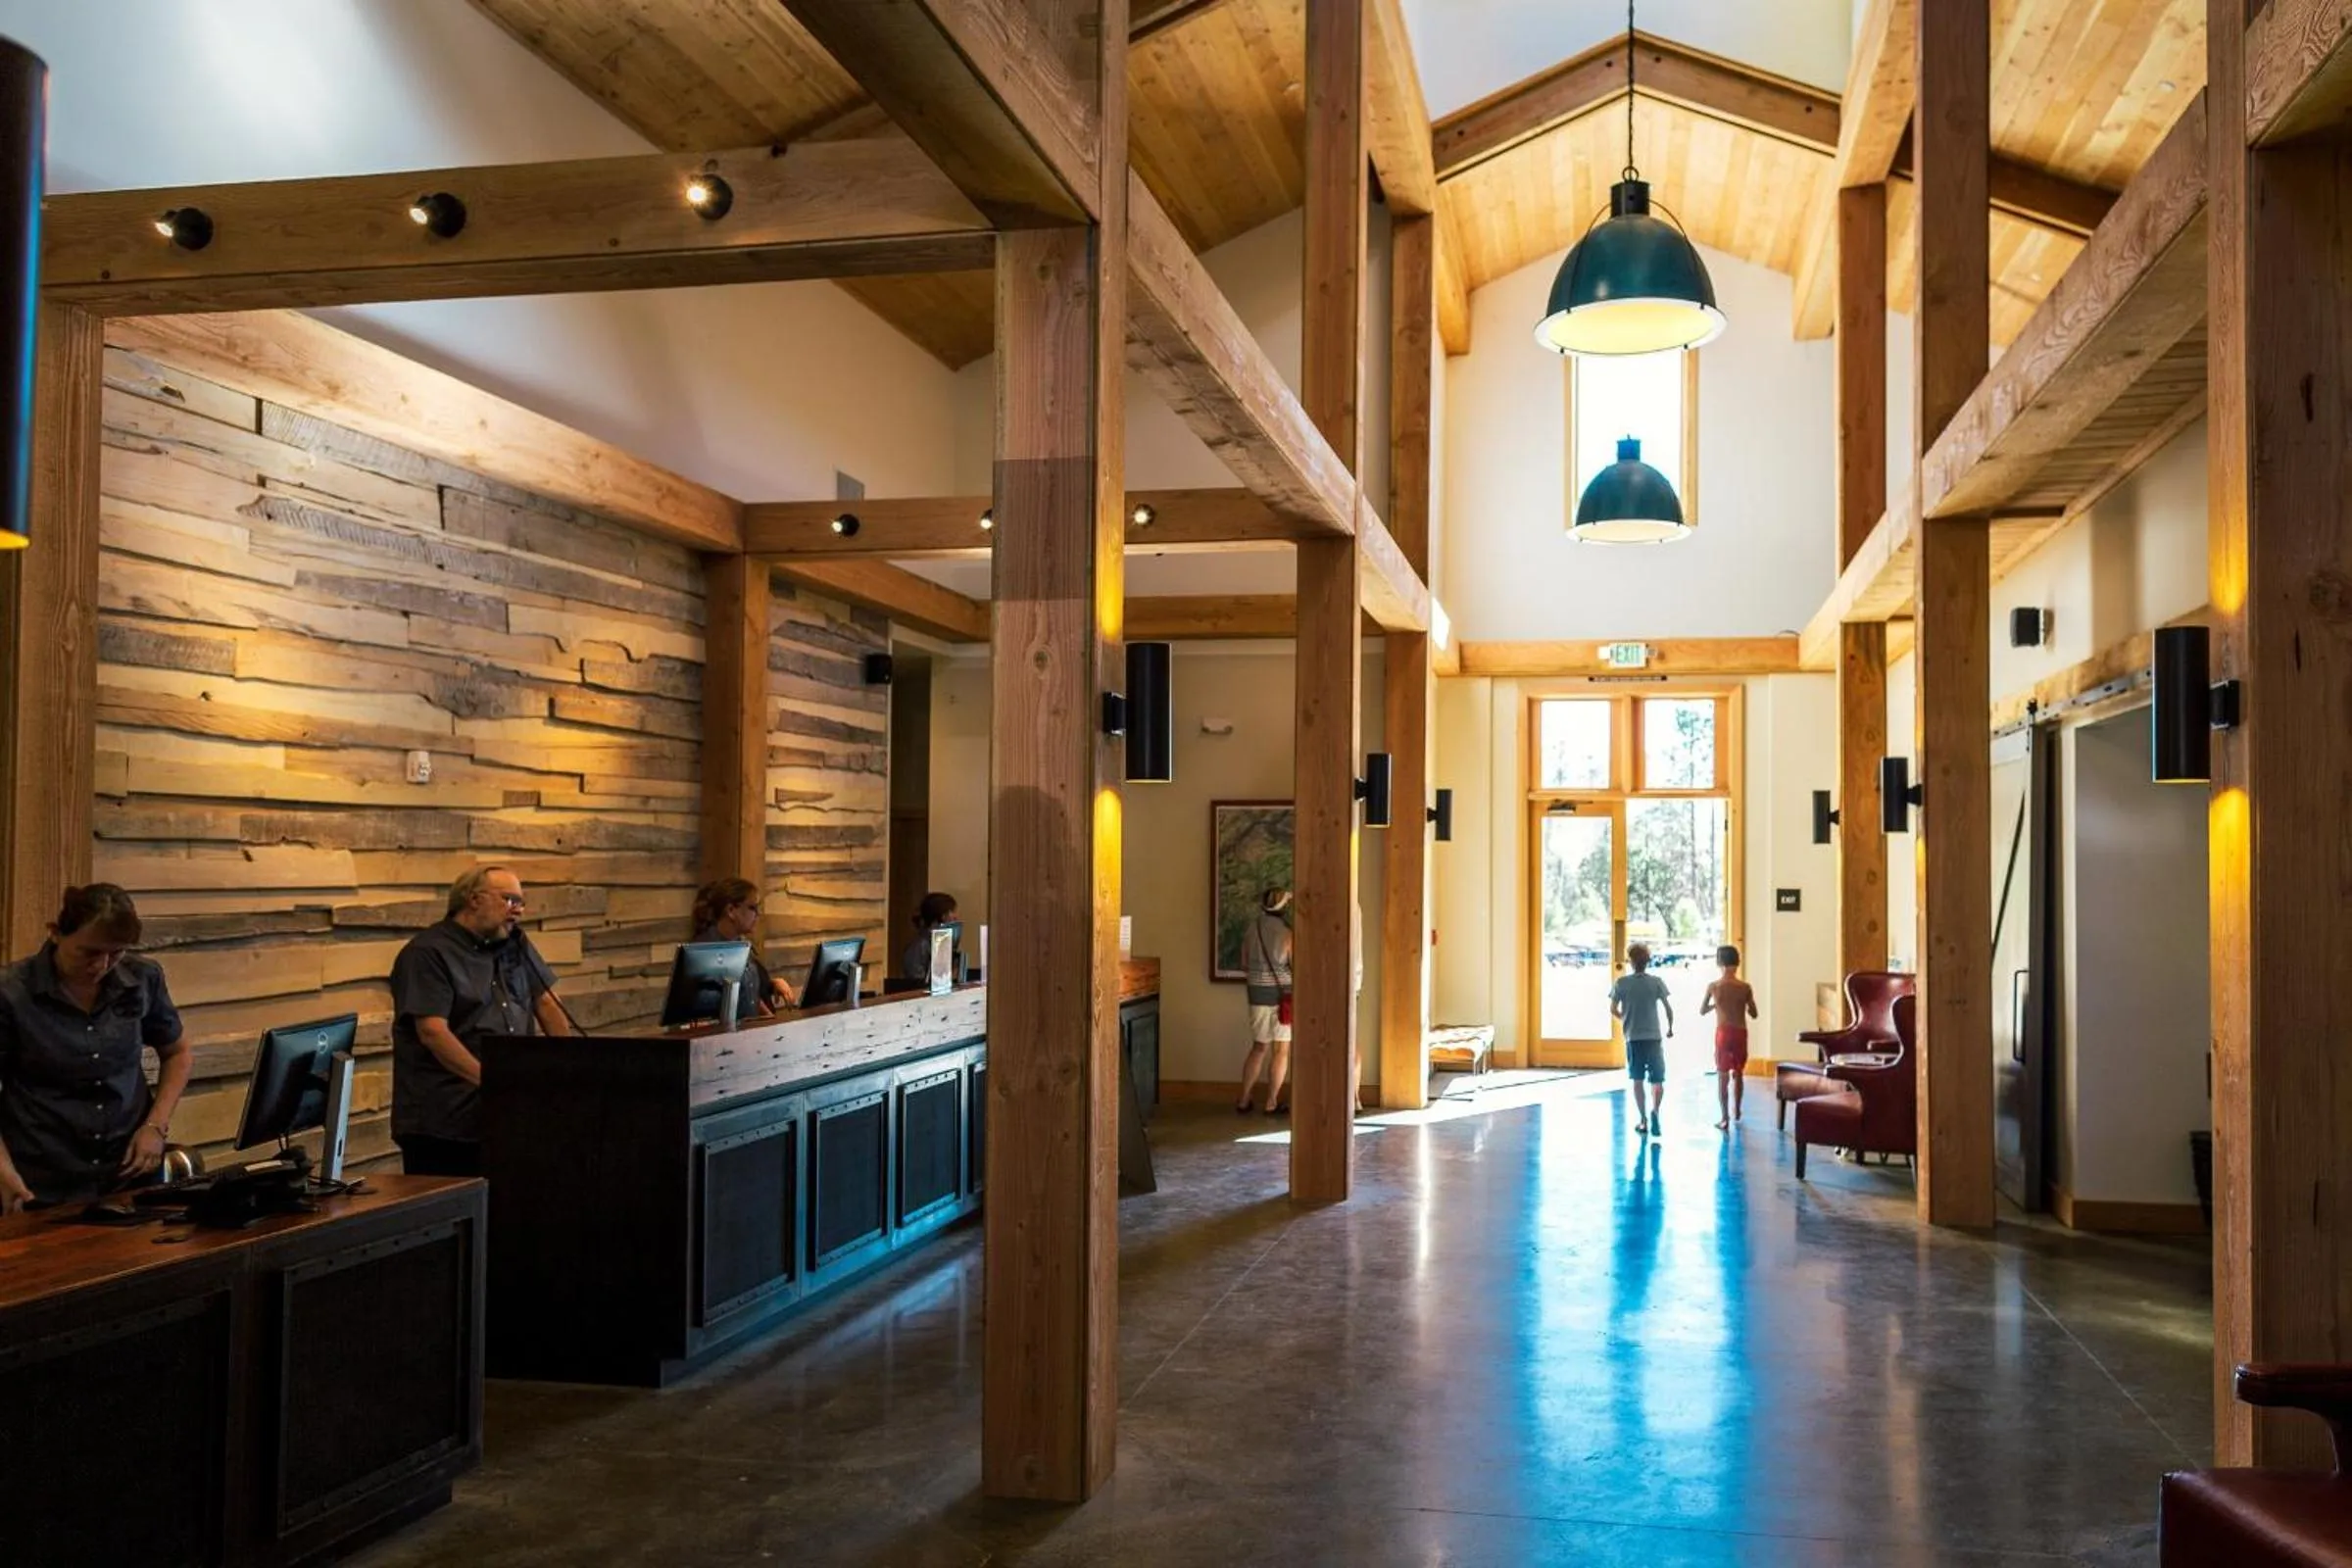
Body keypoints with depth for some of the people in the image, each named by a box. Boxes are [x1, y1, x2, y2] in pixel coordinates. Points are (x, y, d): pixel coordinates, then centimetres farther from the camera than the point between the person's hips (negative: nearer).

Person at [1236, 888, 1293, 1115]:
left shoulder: (1251, 930, 0)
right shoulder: (1287, 934, -14)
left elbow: (1244, 966, 9)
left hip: (1257, 994, 5)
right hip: (1283, 994, -5)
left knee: (1259, 1047, 16)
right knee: (1281, 1050, 6)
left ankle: (1244, 1102, 14)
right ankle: (1271, 1103, 8)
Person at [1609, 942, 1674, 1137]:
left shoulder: (1621, 982, -3)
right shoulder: (1656, 982, -3)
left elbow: (1613, 1010, 1)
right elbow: (1668, 1008, -4)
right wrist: (1670, 1028, 13)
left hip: (1633, 1038, 0)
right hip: (1654, 1037, 0)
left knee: (1637, 1080, 10)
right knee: (1657, 1080, 8)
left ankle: (1643, 1120, 8)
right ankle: (1655, 1110, -17)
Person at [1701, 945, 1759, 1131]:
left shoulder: (1713, 986, -7)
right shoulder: (1745, 987, -5)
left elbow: (1702, 1011, 3)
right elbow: (1753, 1014, 3)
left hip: (1723, 1033, -2)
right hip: (1740, 1033, 2)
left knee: (1722, 1076, 2)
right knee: (1738, 1073, 20)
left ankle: (1724, 1118, -3)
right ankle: (1736, 1110, 36)